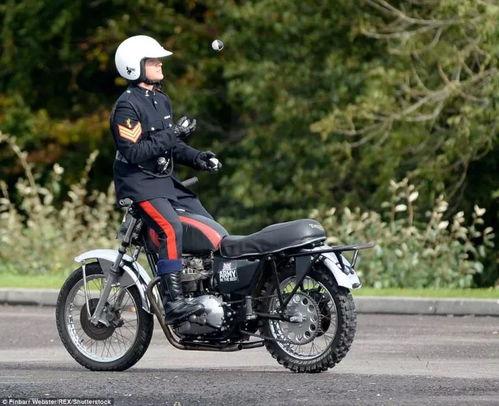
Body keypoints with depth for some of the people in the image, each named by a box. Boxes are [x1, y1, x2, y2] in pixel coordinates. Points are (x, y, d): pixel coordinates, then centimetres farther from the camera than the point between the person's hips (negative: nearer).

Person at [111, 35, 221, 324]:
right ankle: (174, 302, -34)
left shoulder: (161, 100, 15)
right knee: (171, 229, -29)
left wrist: (197, 158, 3)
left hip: (165, 180, 10)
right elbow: (133, 152, -23)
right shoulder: (127, 106, -14)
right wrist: (172, 136, -24)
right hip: (139, 183, -10)